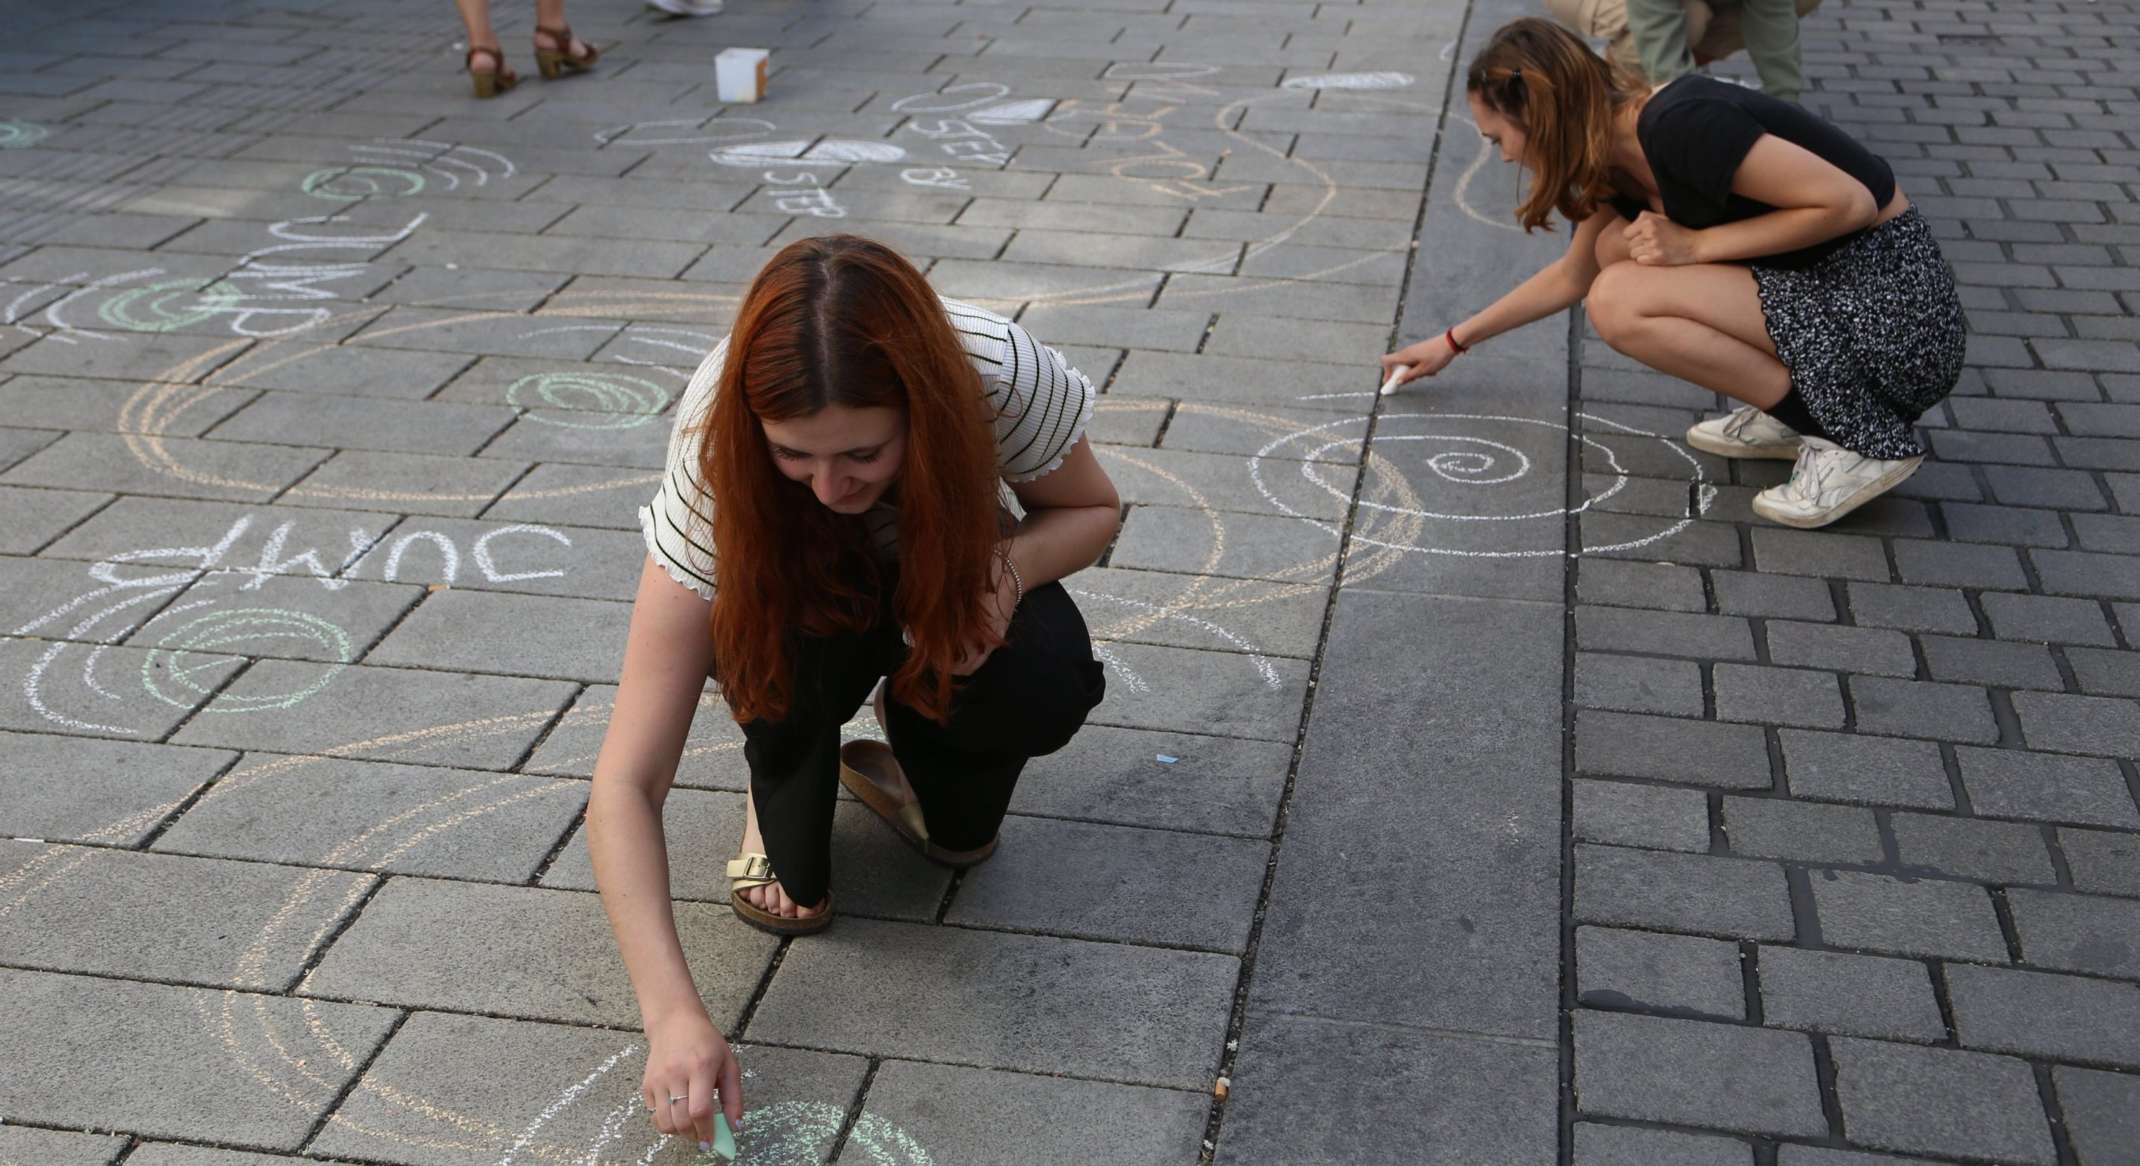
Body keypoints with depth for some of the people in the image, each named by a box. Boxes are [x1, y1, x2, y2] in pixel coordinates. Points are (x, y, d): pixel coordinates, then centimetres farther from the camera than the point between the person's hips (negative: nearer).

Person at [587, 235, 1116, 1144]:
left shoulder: (999, 374, -35)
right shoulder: (717, 451, -36)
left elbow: (1092, 509, -10)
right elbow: (625, 783, -37)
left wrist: (1008, 563, -34)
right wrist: (676, 1016, -48)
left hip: (947, 581, 1)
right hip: (793, 597, -1)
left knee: (1044, 689, -31)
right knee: (807, 626, -37)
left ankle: (921, 764, 3)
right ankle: (787, 806, -5)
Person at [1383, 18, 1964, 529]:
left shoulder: (1677, 125, -21)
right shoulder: (1621, 157, 8)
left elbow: (1849, 202, -22)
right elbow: (1572, 275, 27)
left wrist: (1695, 245, -17)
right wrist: (1453, 341, 31)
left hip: (1892, 301, -9)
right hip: (1824, 283, 9)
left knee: (1619, 301, -17)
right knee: (1619, 249, 9)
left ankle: (1856, 440, -10)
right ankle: (1789, 414, 8)